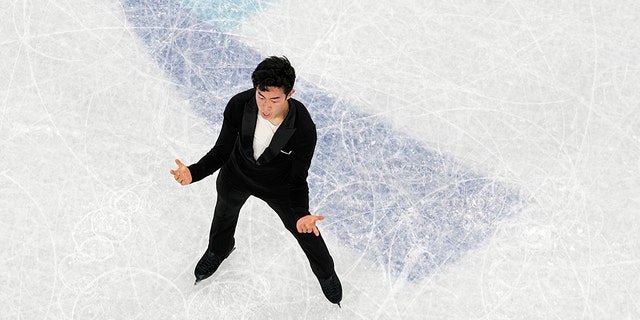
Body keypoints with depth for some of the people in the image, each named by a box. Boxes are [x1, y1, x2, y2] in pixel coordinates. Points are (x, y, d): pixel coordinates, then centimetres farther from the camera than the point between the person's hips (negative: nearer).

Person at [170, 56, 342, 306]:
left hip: (278, 187, -2)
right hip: (236, 177, 3)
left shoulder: (304, 128, -38)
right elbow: (221, 151, -20)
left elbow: (298, 179, -27)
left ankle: (326, 274, 52)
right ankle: (218, 250, 70)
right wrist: (194, 173, -37)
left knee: (306, 232, 17)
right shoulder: (238, 105, -32)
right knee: (224, 216, 31)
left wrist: (301, 213, -44)